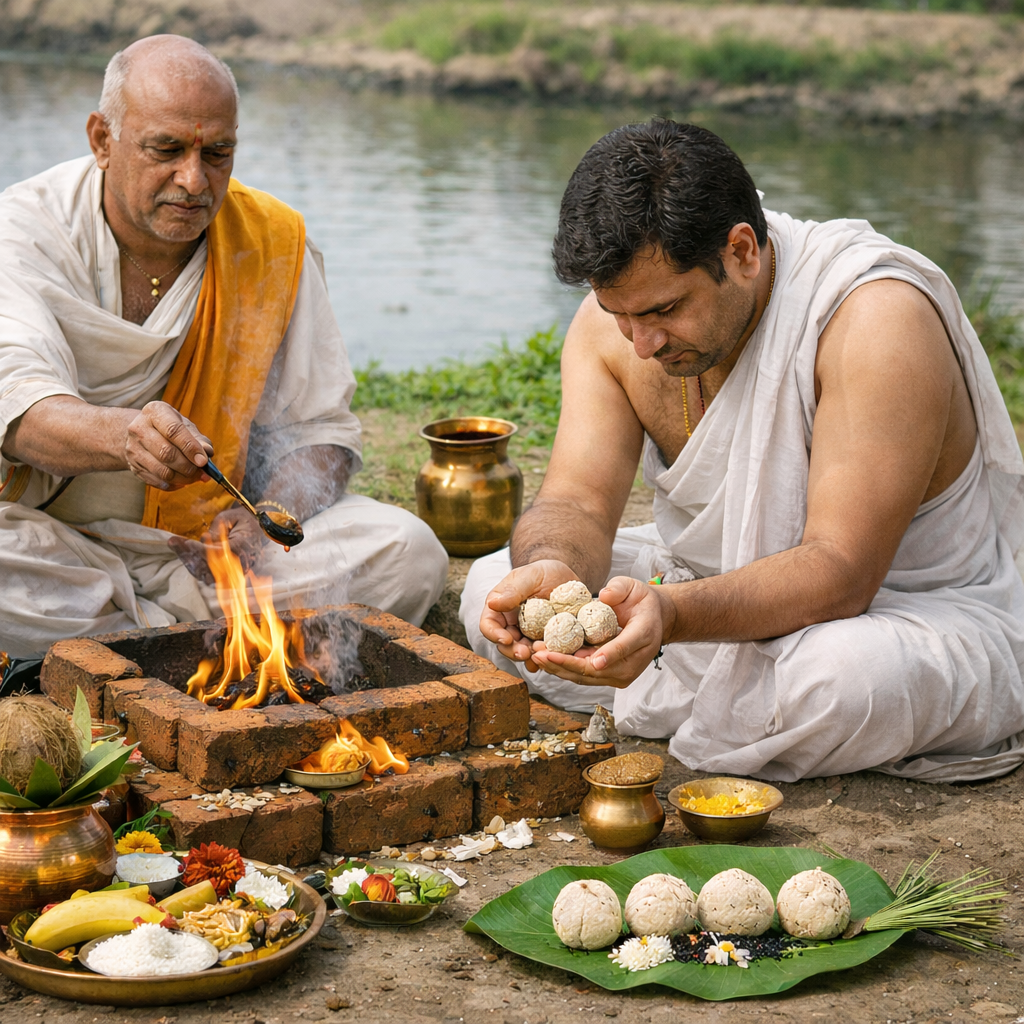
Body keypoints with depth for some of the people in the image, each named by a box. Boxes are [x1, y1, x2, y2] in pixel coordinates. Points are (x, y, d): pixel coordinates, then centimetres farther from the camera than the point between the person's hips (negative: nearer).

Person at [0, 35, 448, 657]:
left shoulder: (275, 241, 1)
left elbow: (317, 426, 5)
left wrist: (269, 522, -17)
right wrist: (125, 436, -49)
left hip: (213, 541, 3)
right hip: (59, 541, -2)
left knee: (409, 553, -19)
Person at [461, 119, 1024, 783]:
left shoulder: (877, 318, -30)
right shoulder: (619, 311, -10)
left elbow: (839, 575, -34)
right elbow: (577, 501, -14)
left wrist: (670, 614, -51)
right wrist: (549, 570, -39)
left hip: (912, 611, -6)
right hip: (726, 594, 6)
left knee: (845, 674, -41)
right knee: (492, 587, -6)